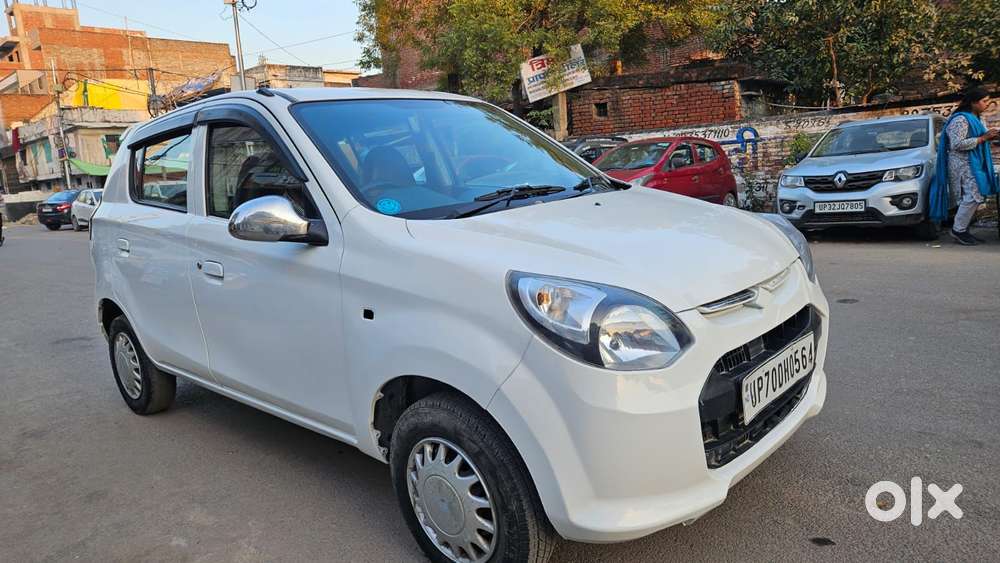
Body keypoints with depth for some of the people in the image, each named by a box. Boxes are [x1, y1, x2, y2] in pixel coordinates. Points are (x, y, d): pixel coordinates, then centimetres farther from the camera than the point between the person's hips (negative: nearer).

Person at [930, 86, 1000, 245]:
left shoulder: (974, 118, 17)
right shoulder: (961, 119, -14)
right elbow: (957, 144, -22)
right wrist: (983, 138, -20)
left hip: (974, 164, 10)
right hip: (962, 165, -10)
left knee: (975, 197, 8)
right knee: (974, 196, -15)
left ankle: (963, 229, 13)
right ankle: (958, 230, -9)